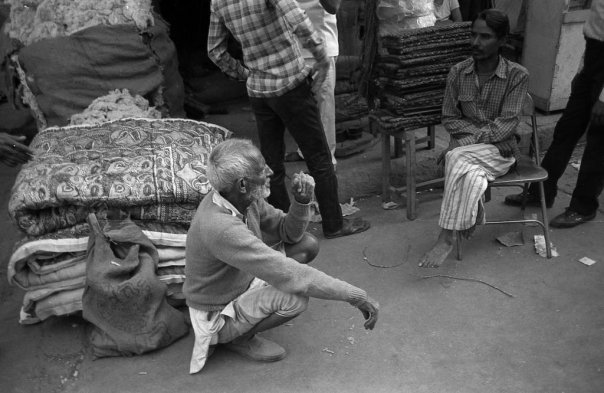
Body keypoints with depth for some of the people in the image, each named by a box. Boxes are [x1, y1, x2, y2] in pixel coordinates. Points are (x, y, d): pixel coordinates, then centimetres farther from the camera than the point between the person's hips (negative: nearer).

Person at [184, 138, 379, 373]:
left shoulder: (243, 198, -11)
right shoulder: (220, 227, -38)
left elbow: (288, 232, 1)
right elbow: (290, 275, -40)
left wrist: (302, 202, -21)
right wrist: (355, 296, -35)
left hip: (242, 281, 8)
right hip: (217, 316, -8)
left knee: (308, 244, 0)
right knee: (296, 296, -33)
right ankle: (240, 337, -4)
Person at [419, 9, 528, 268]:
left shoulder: (517, 76, -4)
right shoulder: (458, 73, 4)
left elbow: (507, 123, -11)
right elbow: (449, 118, 6)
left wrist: (469, 140, -21)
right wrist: (481, 130, -10)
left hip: (500, 149, -2)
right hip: (466, 147, 2)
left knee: (458, 159, -34)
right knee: (473, 177, -35)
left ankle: (446, 239, -29)